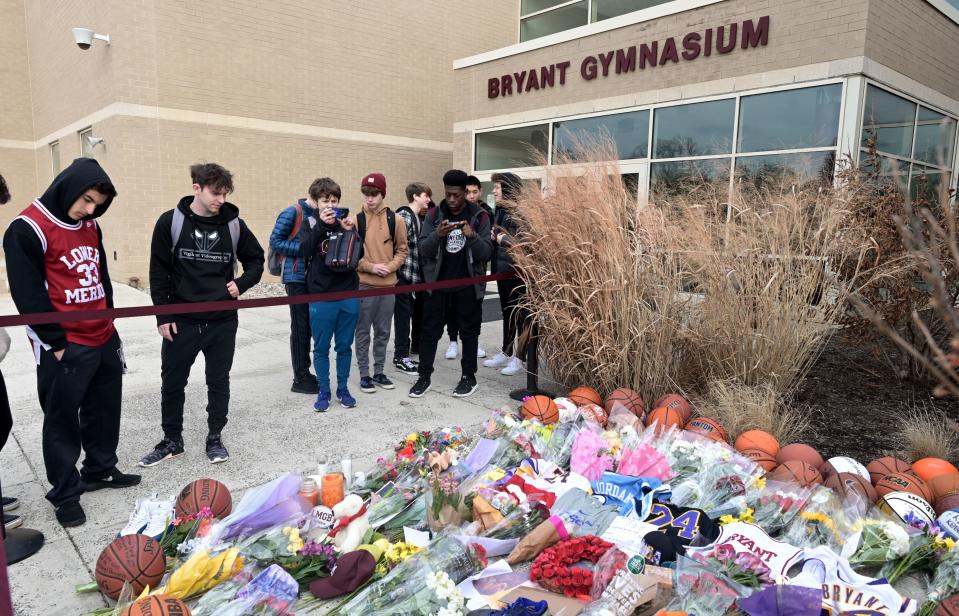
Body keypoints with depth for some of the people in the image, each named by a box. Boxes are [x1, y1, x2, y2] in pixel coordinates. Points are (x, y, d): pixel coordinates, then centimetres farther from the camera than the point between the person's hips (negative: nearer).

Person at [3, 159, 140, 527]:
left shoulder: (90, 225, 9)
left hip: (104, 339, 7)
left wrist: (108, 318, 15)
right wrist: (56, 341, -13)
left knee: (105, 410, 17)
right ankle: (65, 494, 19)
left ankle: (100, 470, 35)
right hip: (64, 347, -7)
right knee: (63, 421, 5)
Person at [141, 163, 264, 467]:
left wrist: (241, 284, -4)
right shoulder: (170, 222, -5)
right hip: (181, 321, 0)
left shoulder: (233, 224, -1)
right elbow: (158, 271, -1)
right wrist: (162, 315, -4)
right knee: (172, 382, 10)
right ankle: (172, 440, 28)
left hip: (223, 322, 1)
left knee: (219, 381, 10)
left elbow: (256, 259, 13)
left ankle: (215, 437, 27)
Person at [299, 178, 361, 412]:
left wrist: (350, 232, -13)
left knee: (344, 346, 11)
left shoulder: (346, 221, 5)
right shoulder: (310, 222, 1)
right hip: (321, 296, -1)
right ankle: (323, 391, 21)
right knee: (321, 347, 8)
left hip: (348, 295, 2)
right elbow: (304, 250, -16)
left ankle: (343, 388, 25)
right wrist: (321, 225, -24)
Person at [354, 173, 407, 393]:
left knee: (383, 332, 12)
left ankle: (379, 372, 24)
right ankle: (364, 374, 16)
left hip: (388, 285, 3)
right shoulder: (356, 220, -4)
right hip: (363, 285, -2)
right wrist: (370, 267, -14)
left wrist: (390, 266, -10)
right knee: (363, 332, 5)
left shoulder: (394, 220, 3)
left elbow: (402, 250, 8)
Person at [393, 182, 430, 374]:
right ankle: (401, 356, 4)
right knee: (404, 314, -3)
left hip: (419, 274, 9)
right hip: (405, 274, -9)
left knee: (420, 310, 19)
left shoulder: (421, 217, 15)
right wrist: (410, 274, -20)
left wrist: (422, 273, 14)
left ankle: (418, 346, 36)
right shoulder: (403, 216, -14)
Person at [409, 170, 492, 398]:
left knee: (469, 331, 9)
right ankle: (424, 377, 15)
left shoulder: (479, 216, -4)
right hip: (438, 283, 1)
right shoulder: (434, 215, 0)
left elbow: (486, 253, -8)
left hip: (468, 284, -1)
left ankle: (469, 377, 21)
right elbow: (423, 251, -5)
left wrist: (472, 237, -27)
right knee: (430, 331, 5)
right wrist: (436, 235, -24)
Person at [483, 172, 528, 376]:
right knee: (507, 312, 17)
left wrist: (504, 239, -16)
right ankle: (506, 353, 29)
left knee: (520, 314, 2)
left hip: (518, 270, -8)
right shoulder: (500, 209, 10)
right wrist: (492, 236, 1)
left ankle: (520, 358, 12)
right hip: (502, 269, 9)